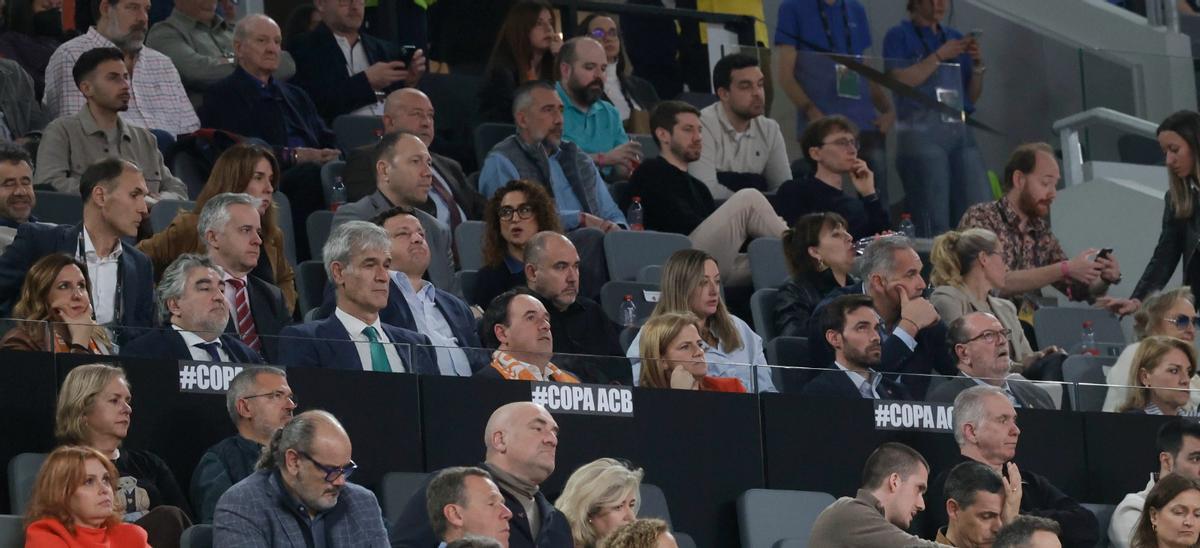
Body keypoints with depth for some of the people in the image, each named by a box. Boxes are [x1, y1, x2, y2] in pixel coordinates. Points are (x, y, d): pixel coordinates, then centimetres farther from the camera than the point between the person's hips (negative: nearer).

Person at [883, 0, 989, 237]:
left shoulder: (955, 38, 20)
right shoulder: (899, 37, 6)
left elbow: (973, 95, 19)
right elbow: (900, 80, -8)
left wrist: (978, 64, 2)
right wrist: (939, 56, -10)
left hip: (960, 131, 5)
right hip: (921, 131, -5)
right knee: (934, 222, -13)